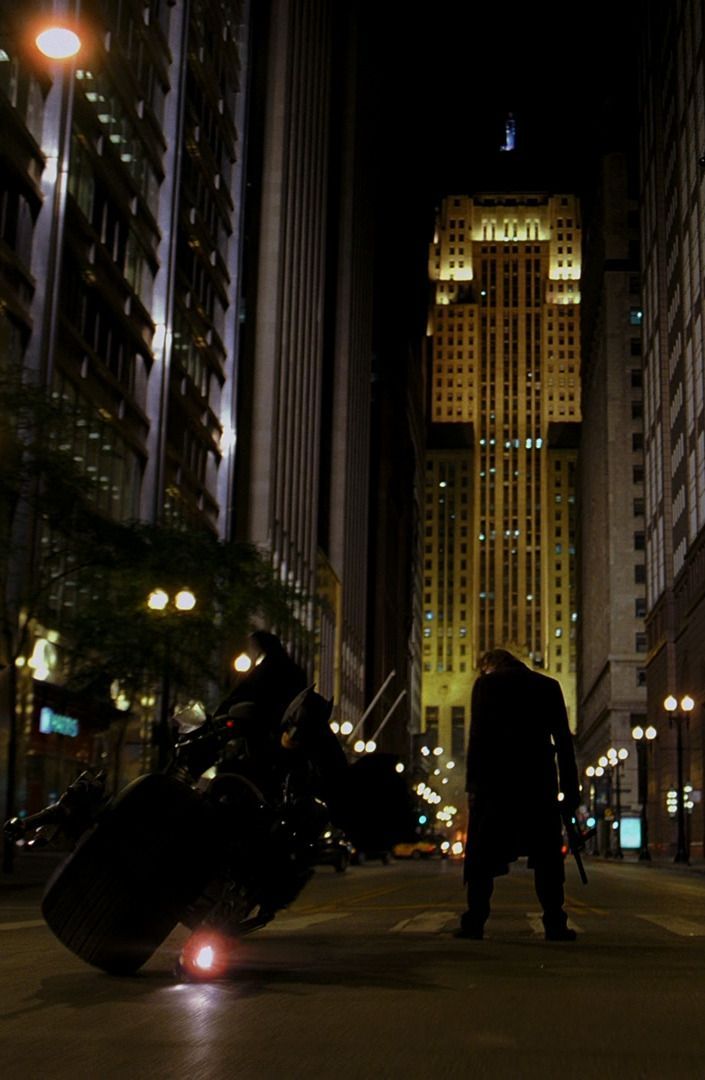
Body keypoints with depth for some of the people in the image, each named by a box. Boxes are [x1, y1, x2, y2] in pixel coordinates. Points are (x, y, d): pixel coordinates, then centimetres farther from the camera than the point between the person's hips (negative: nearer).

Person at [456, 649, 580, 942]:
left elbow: (477, 737, -3)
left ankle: (474, 921, 0)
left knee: (482, 853, 3)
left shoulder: (486, 683, 4)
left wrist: (473, 784, -4)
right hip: (540, 781, 2)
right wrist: (570, 790, 9)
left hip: (494, 778, -2)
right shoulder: (549, 686, 12)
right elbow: (564, 741, 9)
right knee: (547, 854, 7)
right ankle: (555, 924, 2)